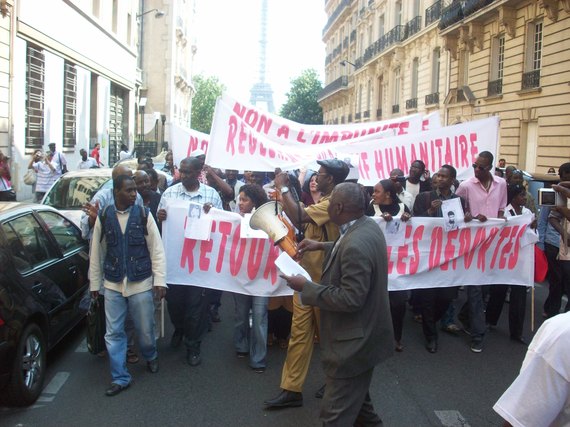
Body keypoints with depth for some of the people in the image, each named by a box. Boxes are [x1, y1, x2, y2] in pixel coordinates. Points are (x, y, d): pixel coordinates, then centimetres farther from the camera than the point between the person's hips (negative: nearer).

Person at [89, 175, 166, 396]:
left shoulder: (144, 215, -5)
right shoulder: (104, 217, -1)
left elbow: (157, 250, -4)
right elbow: (96, 252, 5)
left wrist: (159, 280, -9)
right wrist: (94, 283, 7)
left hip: (141, 283, -1)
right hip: (112, 285, 1)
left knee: (145, 329, 10)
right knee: (113, 333, 5)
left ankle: (150, 357, 41)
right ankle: (120, 378, 19)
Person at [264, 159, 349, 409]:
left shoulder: (334, 203, -21)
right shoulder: (325, 201, 13)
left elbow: (299, 217, -32)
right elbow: (302, 223, 14)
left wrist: (283, 188, -21)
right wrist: (284, 198, 7)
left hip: (321, 279, -9)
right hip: (307, 274, 9)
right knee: (300, 331, 8)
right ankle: (292, 389, 13)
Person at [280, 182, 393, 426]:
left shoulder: (356, 245, -32)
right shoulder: (368, 225, 0)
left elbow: (350, 299, -30)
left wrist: (306, 287, -22)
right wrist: (322, 246, 15)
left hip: (354, 341, -10)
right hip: (363, 334, 10)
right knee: (356, 396, 29)